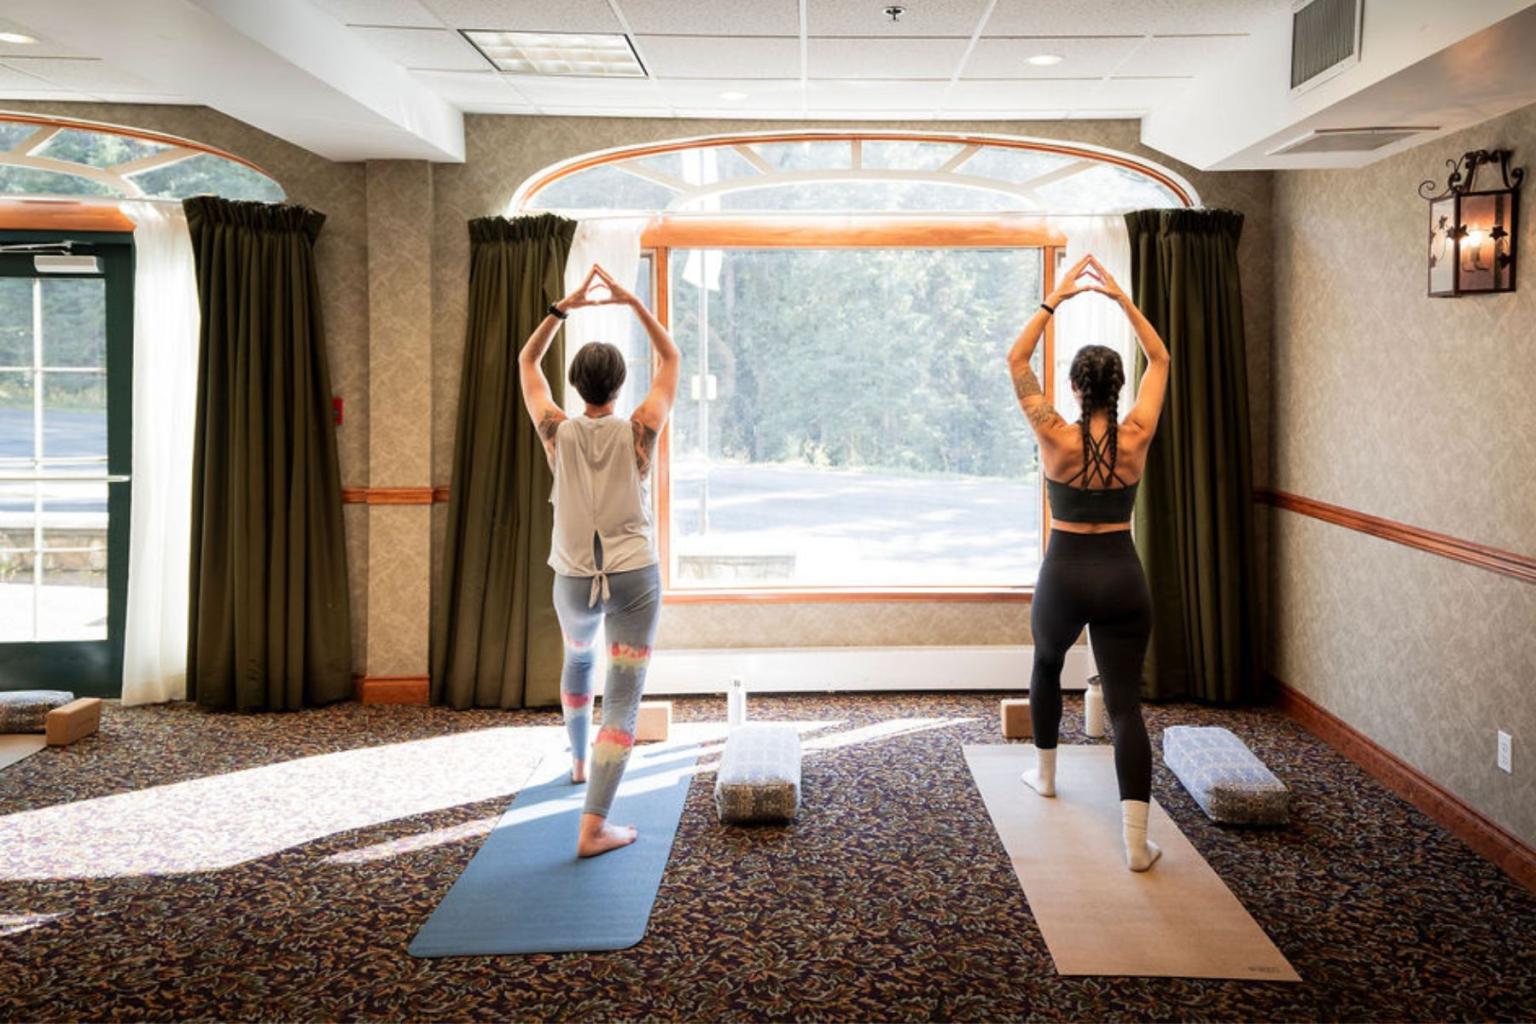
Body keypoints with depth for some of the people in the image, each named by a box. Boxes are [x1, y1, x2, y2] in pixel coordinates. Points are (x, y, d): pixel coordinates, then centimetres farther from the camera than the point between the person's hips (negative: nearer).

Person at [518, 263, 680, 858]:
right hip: (634, 579, -3)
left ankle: (579, 760, 49)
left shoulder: (558, 433, -6)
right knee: (623, 695, -3)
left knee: (578, 658, 33)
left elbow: (528, 362, 9)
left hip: (574, 581, 3)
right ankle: (594, 826, -12)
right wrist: (631, 302, 1)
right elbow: (671, 359, 4)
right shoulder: (638, 432, -9)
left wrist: (564, 307, 4)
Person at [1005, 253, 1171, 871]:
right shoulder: (1137, 437, -5)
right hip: (1121, 576, 1)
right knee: (1125, 705, -1)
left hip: (1065, 576, -1)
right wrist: (1120, 297, 5)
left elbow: (1016, 361, -1)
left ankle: (1044, 774, 45)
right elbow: (1160, 360, 9)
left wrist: (1055, 298, -2)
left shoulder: (1056, 437, -10)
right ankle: (1136, 842, -9)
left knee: (1047, 666, 30)